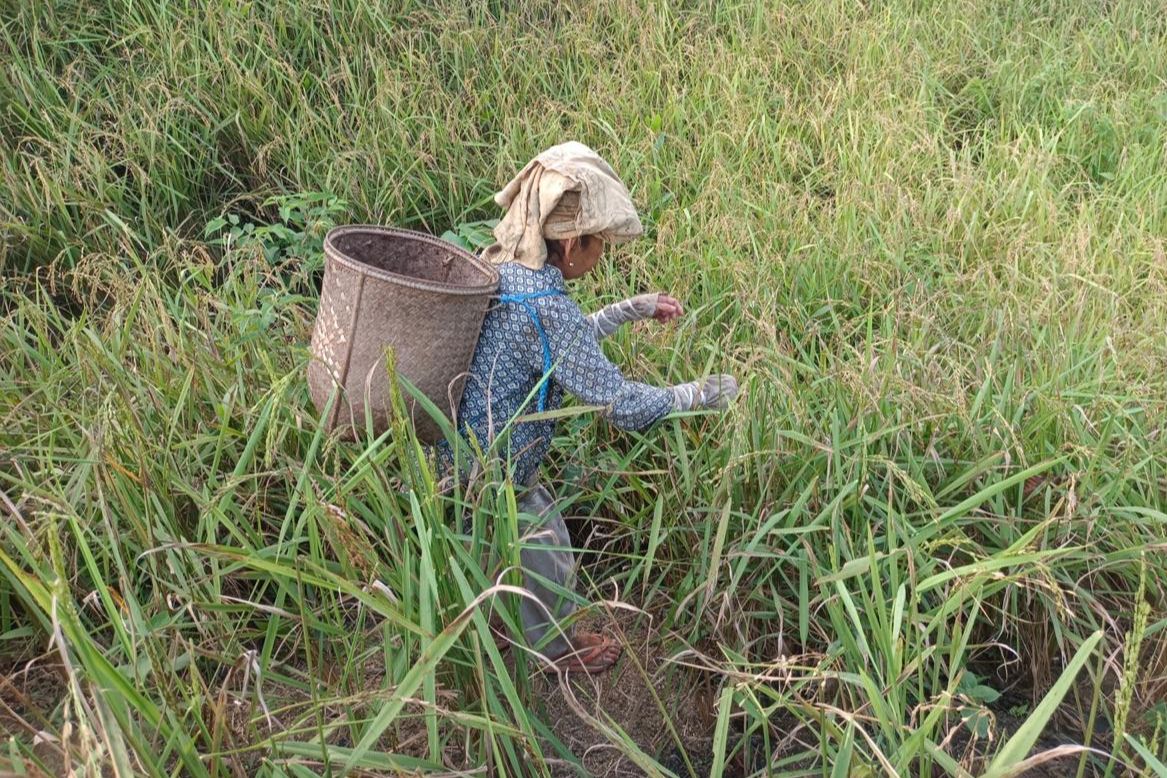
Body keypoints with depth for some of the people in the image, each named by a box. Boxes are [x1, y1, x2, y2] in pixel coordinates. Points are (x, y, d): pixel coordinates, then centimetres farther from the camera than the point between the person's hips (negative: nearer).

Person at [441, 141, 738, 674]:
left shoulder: (500, 268, -3)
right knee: (549, 562, 18)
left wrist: (632, 310, 15)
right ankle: (554, 647, 45)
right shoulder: (545, 305, -31)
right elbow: (622, 406, -25)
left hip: (457, 452, 9)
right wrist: (700, 394, -11)